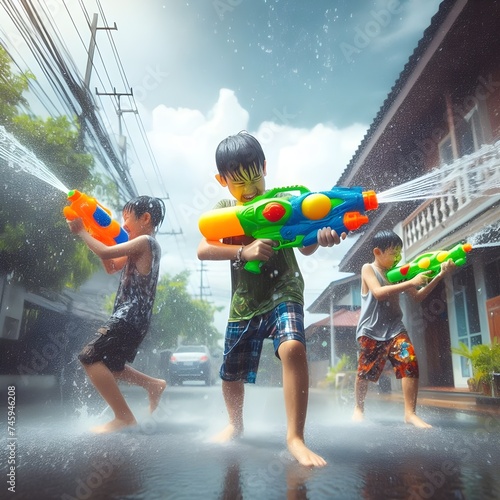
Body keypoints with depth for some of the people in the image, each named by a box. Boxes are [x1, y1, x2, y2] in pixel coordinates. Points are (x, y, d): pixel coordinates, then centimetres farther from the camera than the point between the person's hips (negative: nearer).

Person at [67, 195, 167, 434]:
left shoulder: (144, 241, -10)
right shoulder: (147, 245, 19)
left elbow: (106, 253, -18)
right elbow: (111, 267, 23)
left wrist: (81, 231, -4)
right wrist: (97, 236, 15)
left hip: (129, 316, -10)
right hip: (133, 317, 10)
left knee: (90, 357, -13)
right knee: (109, 365, 19)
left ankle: (124, 417, -9)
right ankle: (154, 385, 25)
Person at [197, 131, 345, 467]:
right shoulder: (223, 210, 0)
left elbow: (304, 248, -7)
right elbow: (203, 251, -15)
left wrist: (320, 237, -30)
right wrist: (244, 251, -31)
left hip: (284, 293, -2)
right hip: (244, 301, 3)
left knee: (293, 348, -31)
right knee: (231, 375, 13)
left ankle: (295, 437, -16)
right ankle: (236, 425, 43)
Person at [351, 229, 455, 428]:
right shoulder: (368, 269, -5)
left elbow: (418, 297, 13)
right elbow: (378, 293, -22)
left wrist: (440, 275, 3)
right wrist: (411, 282, -23)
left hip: (395, 328, 4)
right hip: (371, 330, -4)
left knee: (410, 363, -15)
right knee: (365, 371, 4)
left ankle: (410, 413, -5)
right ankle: (358, 409, 27)